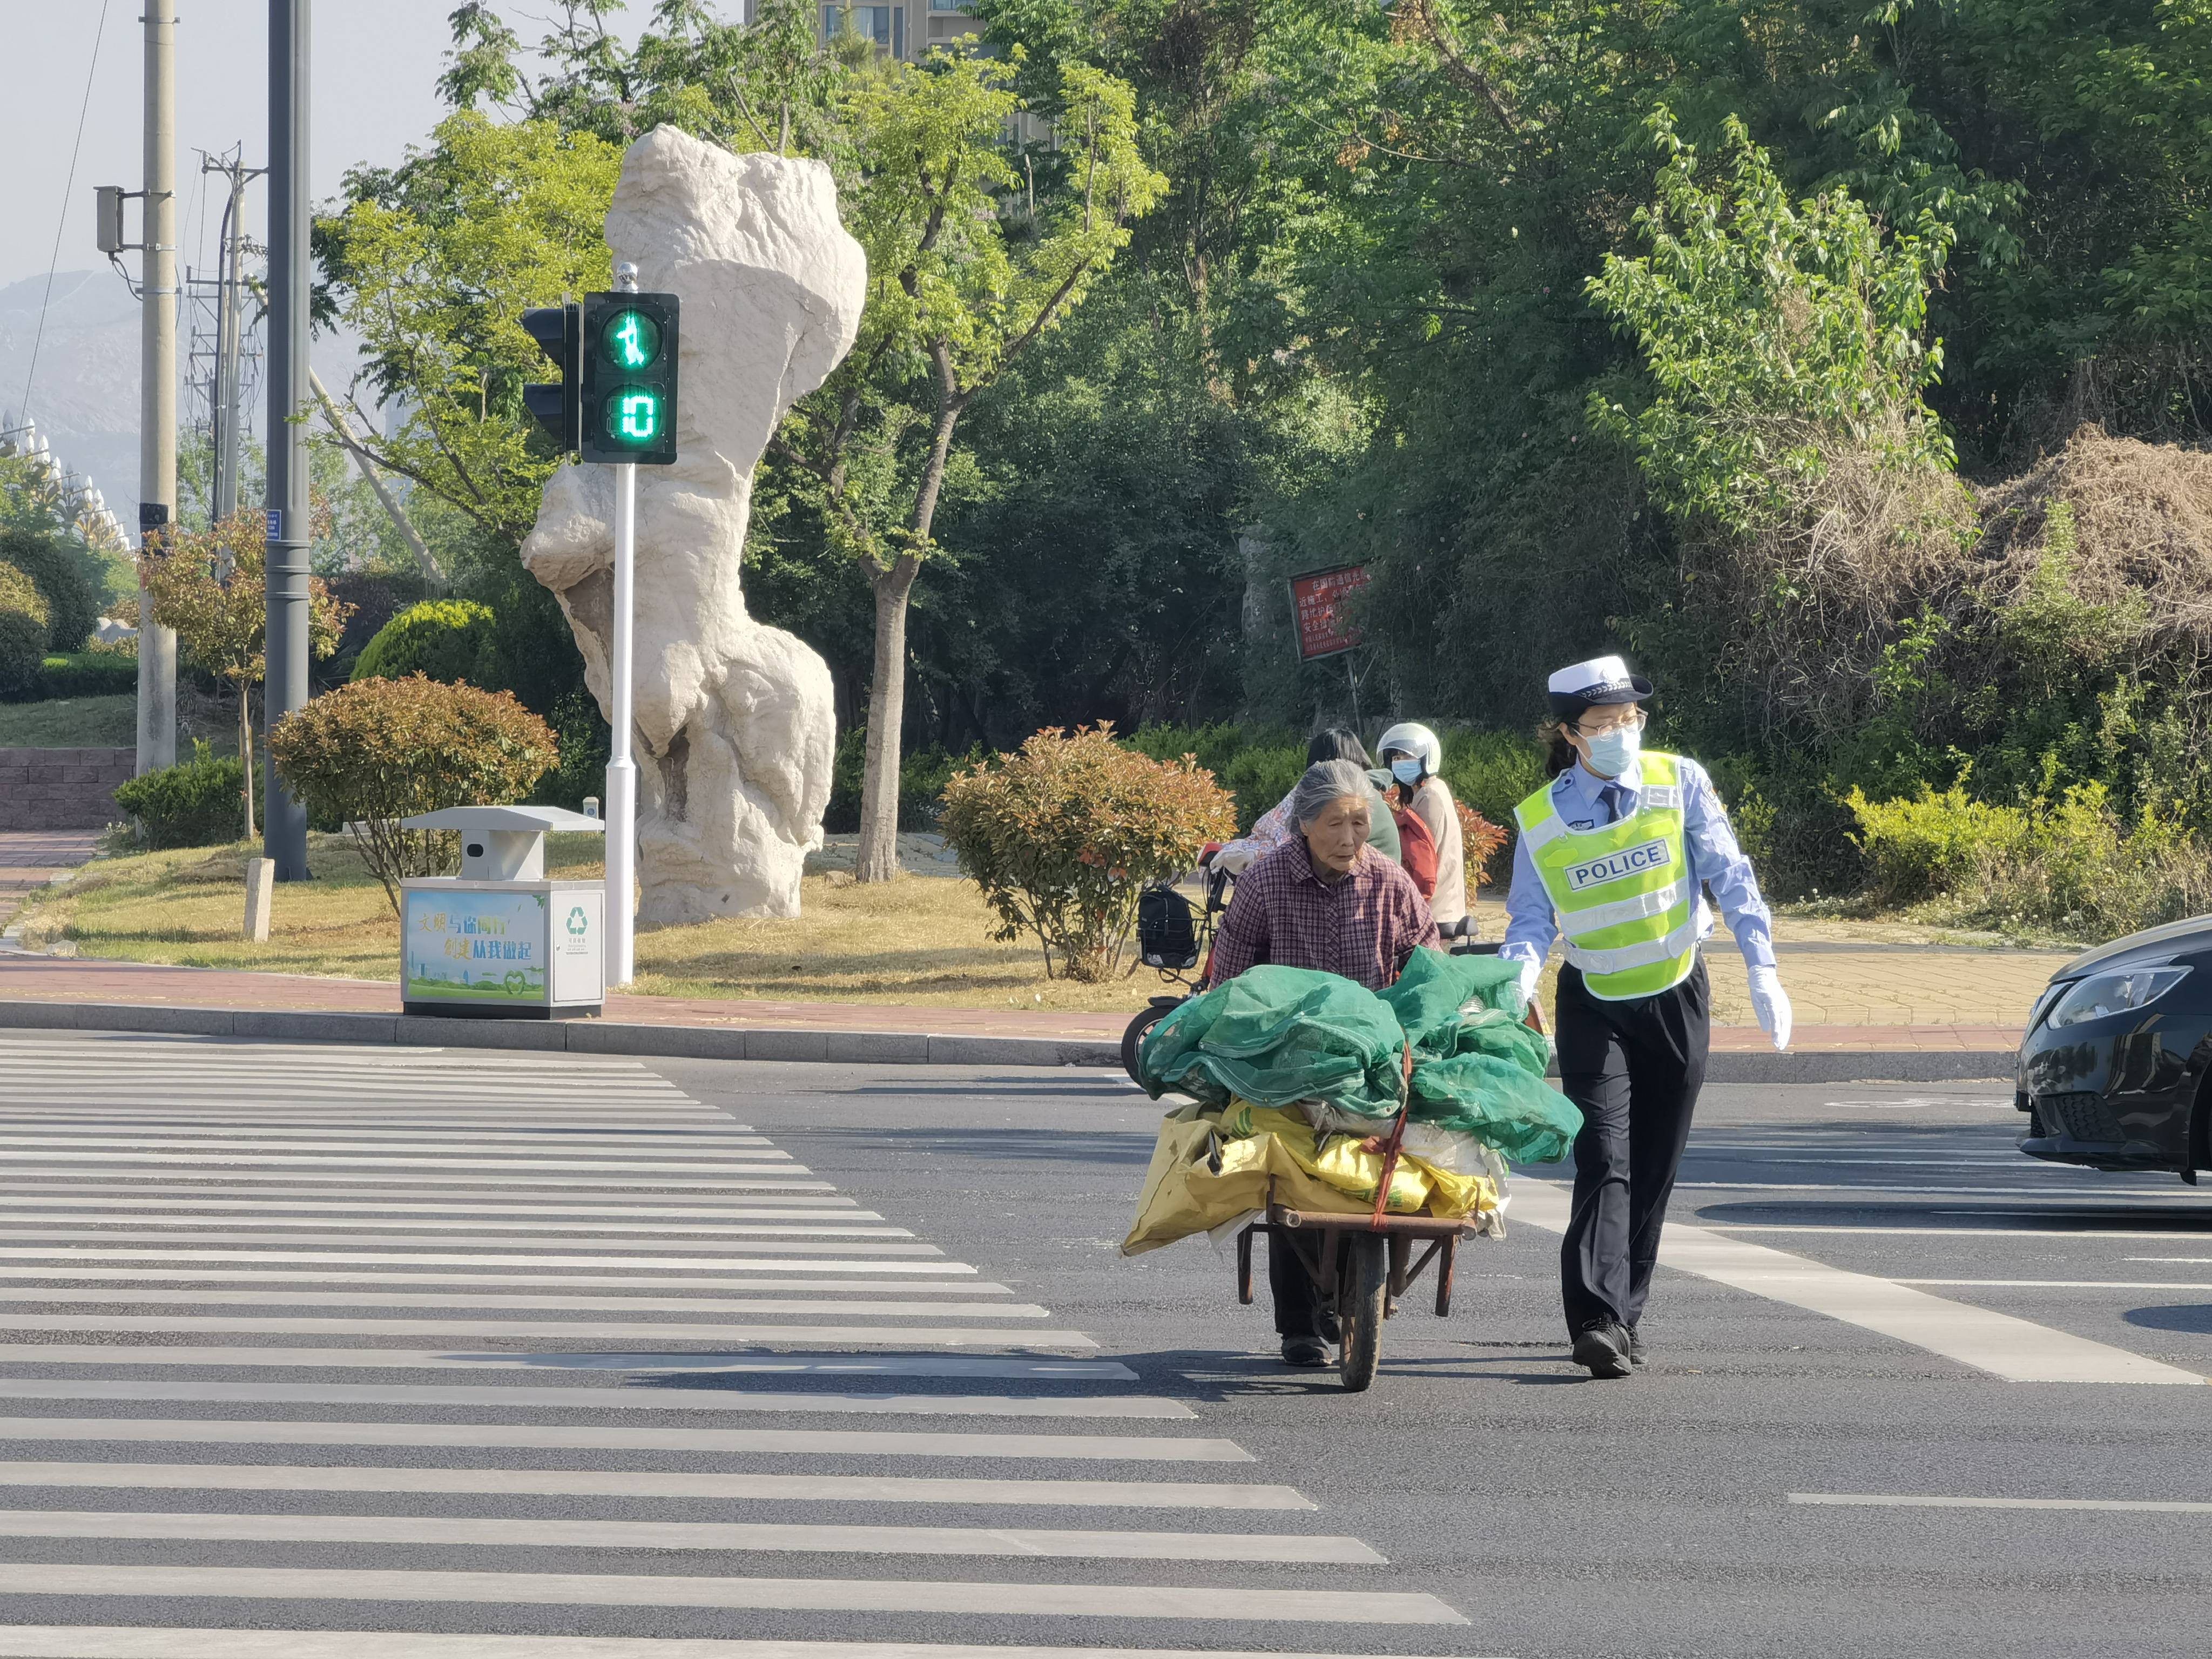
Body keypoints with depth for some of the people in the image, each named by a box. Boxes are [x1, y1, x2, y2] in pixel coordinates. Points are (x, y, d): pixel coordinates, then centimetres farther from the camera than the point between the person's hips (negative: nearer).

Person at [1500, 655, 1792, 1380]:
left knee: (1655, 1167, 6)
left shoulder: (1680, 783, -6)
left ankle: (1624, 1316, 16)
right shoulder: (1541, 820, -7)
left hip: (1676, 998, 2)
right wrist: (1517, 982, -27)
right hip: (1594, 1006, -2)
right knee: (1605, 1161, -16)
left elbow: (1730, 877, -7)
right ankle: (1600, 1321, -25)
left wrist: (1763, 971, -15)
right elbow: (1531, 922, -6)